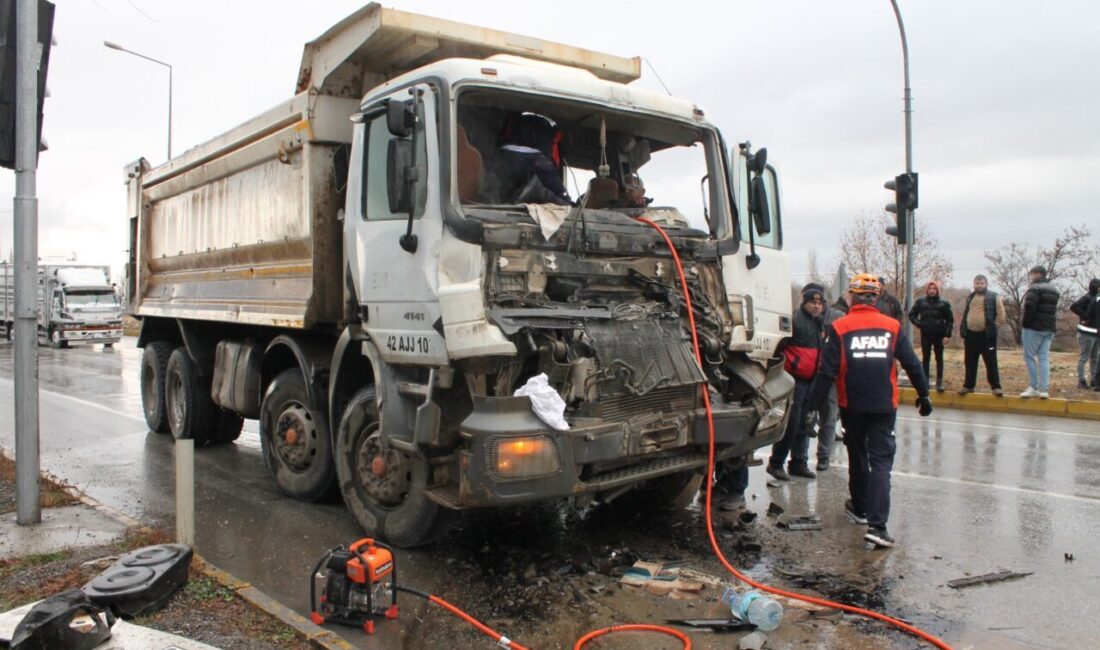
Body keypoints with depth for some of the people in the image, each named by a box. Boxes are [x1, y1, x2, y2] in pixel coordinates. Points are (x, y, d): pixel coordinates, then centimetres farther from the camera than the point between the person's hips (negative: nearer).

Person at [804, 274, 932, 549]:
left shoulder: (839, 328, -6)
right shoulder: (893, 327, 0)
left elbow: (826, 372, -10)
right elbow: (912, 364, 4)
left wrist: (812, 406, -6)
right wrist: (923, 395, 18)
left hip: (852, 407, 0)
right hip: (884, 407, 0)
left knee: (857, 457, 19)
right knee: (881, 462, -1)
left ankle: (860, 508, 37)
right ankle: (877, 525, -11)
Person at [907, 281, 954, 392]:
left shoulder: (943, 304, 0)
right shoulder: (920, 302, 2)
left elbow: (950, 320, 1)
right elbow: (911, 314, 11)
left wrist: (947, 335, -5)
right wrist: (918, 324, -4)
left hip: (939, 335, -1)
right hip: (925, 335, 1)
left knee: (939, 359, 4)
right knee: (925, 358, 6)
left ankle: (939, 382, 9)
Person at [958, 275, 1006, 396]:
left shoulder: (993, 297, -1)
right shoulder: (970, 297, 16)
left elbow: (1001, 315, -4)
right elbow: (965, 314, 22)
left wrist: (994, 326, -6)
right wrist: (962, 329, 14)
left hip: (987, 335, -5)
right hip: (970, 334, 5)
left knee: (991, 362, -2)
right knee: (970, 362, 10)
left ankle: (996, 386, 4)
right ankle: (968, 385, 18)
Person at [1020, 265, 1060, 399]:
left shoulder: (1034, 288, -11)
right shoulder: (1054, 290, 17)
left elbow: (1029, 308, -18)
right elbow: (1054, 310, 16)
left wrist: (1024, 324, -10)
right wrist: (1052, 326, 13)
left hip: (1034, 328, -8)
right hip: (1049, 329, 8)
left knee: (1029, 357, -1)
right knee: (1044, 358, 6)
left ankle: (1034, 388, -2)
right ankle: (1044, 389, 2)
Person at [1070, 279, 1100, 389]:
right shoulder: (1087, 298, -12)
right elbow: (1073, 306, -26)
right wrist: (1085, 317, -22)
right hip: (1087, 333, -8)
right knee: (1084, 357, -4)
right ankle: (1081, 381, 0)